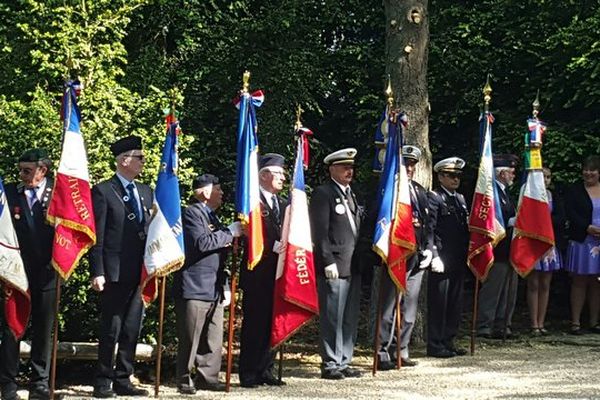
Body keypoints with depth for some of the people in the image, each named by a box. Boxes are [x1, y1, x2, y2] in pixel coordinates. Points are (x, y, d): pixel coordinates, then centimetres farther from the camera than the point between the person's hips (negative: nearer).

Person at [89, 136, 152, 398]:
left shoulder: (146, 192, 15)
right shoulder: (103, 191, -5)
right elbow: (97, 236, -8)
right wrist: (97, 272, -14)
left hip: (140, 273, 6)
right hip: (115, 273, -6)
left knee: (132, 330, 9)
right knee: (111, 330, -1)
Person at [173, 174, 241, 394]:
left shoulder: (212, 216, 21)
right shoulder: (191, 213, -8)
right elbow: (202, 243, -22)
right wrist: (230, 232, -16)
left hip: (215, 289, 9)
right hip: (194, 288, -9)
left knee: (214, 339, 8)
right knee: (190, 337, -2)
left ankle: (207, 377, 15)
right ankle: (184, 380, 6)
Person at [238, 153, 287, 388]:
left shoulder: (281, 204, 18)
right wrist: (274, 247, -21)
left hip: (277, 273, 7)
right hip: (258, 273, -7)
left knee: (271, 324, 10)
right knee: (254, 323, -3)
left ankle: (265, 371, 17)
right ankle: (248, 374, 2)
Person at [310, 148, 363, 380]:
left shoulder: (350, 194, 20)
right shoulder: (322, 194, -6)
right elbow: (320, 232, -12)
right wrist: (329, 262, -17)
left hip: (353, 267, 8)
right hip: (334, 267, -8)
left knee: (350, 319, 10)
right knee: (332, 318, -5)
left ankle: (343, 363, 17)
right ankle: (330, 365, 1)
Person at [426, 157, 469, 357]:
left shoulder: (460, 198, 18)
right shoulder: (434, 198, -7)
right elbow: (430, 229, -14)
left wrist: (467, 254, 15)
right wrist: (435, 257, -19)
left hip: (458, 260, 8)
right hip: (442, 260, -8)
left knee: (455, 303, 11)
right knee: (438, 303, -3)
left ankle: (448, 342, 19)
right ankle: (435, 345, 3)